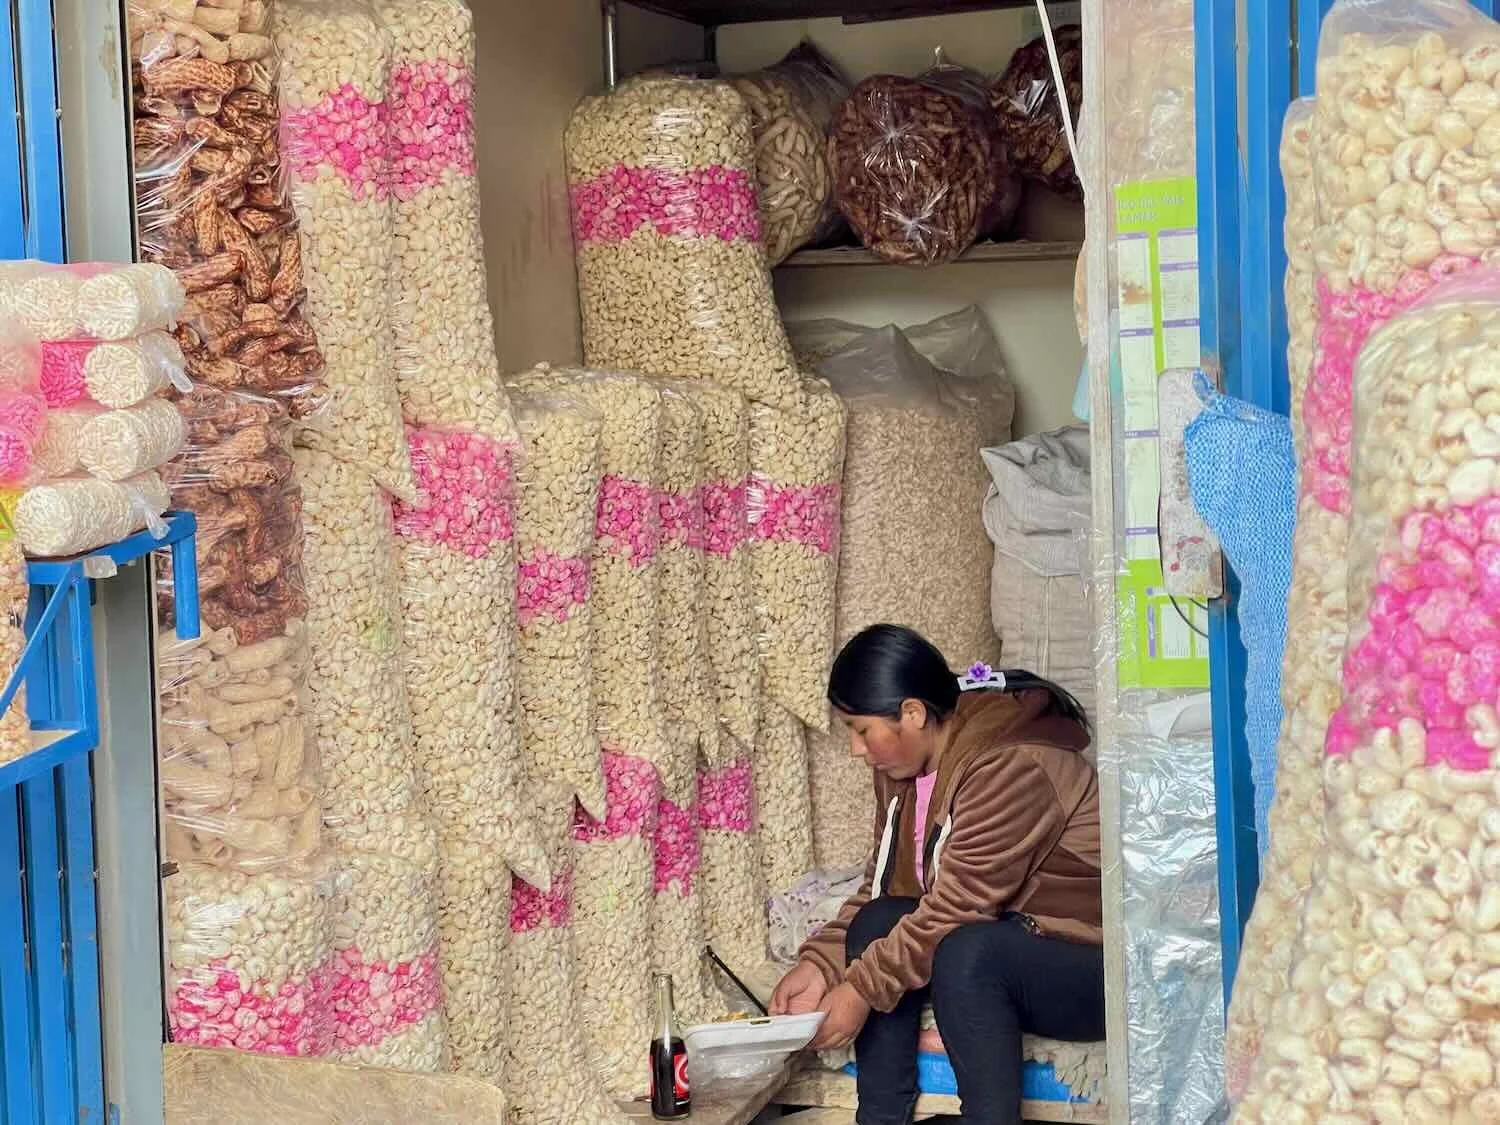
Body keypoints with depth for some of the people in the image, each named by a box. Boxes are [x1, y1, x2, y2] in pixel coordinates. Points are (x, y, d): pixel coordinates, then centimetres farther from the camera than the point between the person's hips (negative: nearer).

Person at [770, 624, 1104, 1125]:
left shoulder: (1012, 767, -24)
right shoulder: (903, 767, 4)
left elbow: (956, 908, -26)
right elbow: (882, 885, 8)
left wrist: (862, 988, -22)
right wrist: (821, 963, -7)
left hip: (1094, 966, -9)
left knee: (963, 952, -34)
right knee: (878, 924, -10)